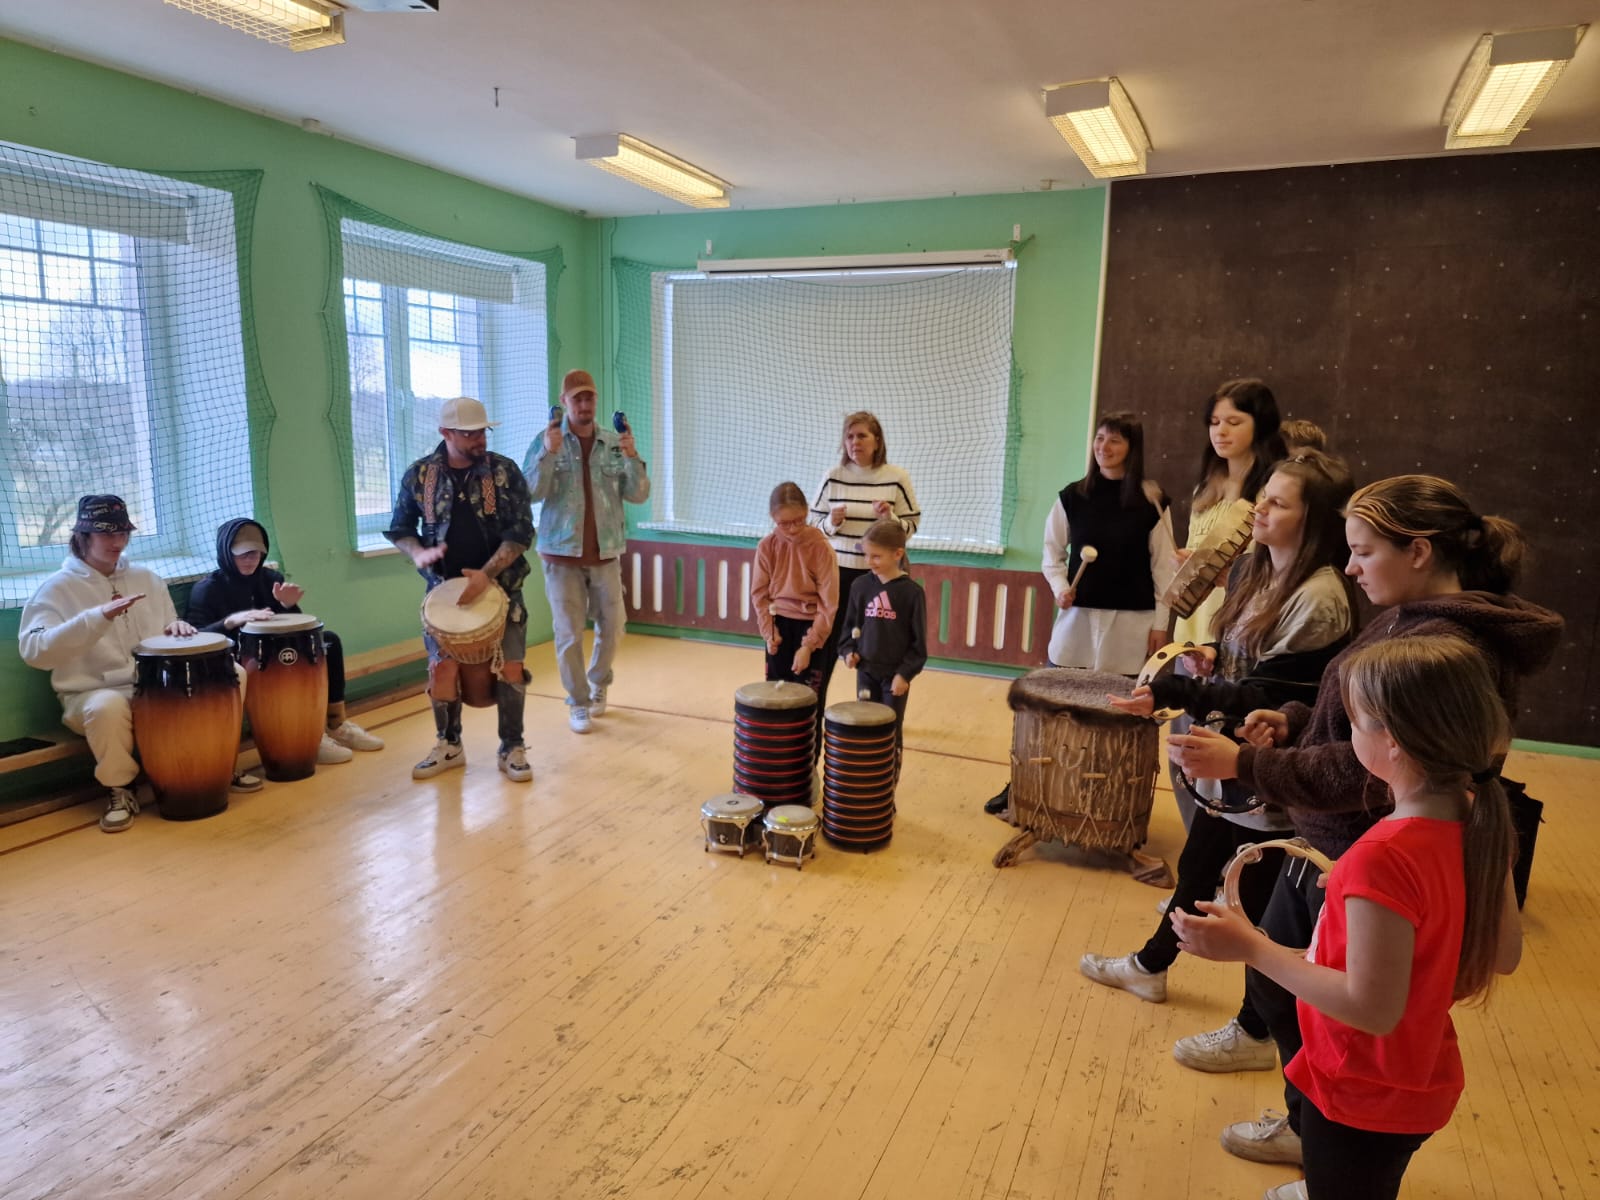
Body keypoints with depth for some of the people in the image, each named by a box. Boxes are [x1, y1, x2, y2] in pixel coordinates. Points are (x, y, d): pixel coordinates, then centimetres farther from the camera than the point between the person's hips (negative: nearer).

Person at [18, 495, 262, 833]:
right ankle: (120, 790, -13)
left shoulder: (146, 579, 9)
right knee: (108, 707, -40)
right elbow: (33, 651, -21)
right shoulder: (57, 588, -7)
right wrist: (99, 617, -31)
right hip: (92, 694, -5)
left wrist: (177, 628, -8)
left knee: (230, 674, -11)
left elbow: (166, 633, 18)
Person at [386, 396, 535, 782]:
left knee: (511, 669, -2)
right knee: (440, 669, 2)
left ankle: (512, 749, 15)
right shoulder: (419, 475, -2)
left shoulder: (504, 471, -7)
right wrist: (420, 553, -16)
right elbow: (399, 528, 7)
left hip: (500, 587, -1)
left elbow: (521, 532, -10)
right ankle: (449, 745, 24)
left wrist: (486, 574, -21)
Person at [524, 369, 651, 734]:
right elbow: (530, 493, -14)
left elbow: (638, 495, -2)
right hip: (562, 553, -2)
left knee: (613, 627, 11)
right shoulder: (545, 442, -3)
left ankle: (598, 686, 35)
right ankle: (578, 703, 15)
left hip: (605, 553, 3)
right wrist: (548, 453, -27)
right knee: (569, 634, 1)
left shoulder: (614, 444, 3)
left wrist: (632, 457, -18)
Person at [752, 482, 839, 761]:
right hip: (781, 626, 4)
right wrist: (769, 633, -8)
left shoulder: (821, 547, -15)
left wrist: (808, 645, -18)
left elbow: (829, 604, -15)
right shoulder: (767, 547, -4)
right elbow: (759, 594, 2)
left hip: (815, 628, -3)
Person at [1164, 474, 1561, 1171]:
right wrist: (1293, 721, -1)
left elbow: (1366, 771, -28)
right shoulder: (1406, 619, 5)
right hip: (1318, 845, 10)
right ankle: (1310, 1125, 45)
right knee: (1273, 982, 22)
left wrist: (1243, 763, -28)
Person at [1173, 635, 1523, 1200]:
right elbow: (1504, 955, 4)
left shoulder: (1383, 857, -33)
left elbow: (1372, 1007, -30)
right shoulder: (1480, 826, -8)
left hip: (1364, 1098, -7)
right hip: (1423, 1081, 7)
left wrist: (1250, 947, -26)